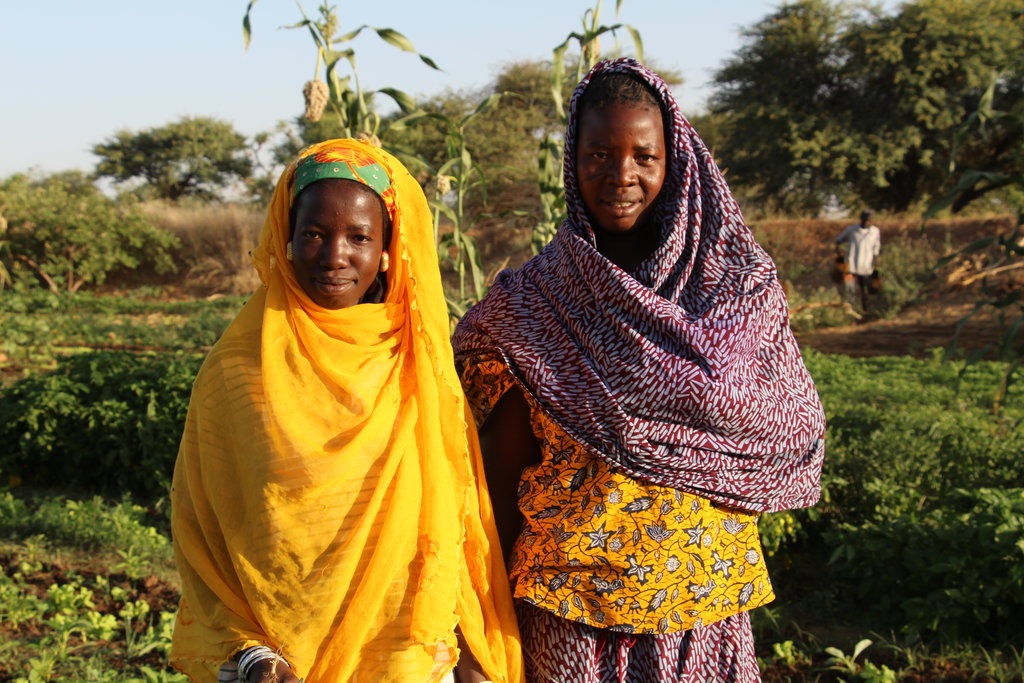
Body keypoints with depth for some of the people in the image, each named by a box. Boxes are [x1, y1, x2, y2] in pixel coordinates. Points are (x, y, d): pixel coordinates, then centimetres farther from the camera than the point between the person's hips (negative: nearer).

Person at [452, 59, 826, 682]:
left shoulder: (743, 285, -1)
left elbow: (795, 435, 4)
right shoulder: (529, 305, -3)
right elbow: (508, 471, 0)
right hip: (570, 603, -1)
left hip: (706, 597, 1)